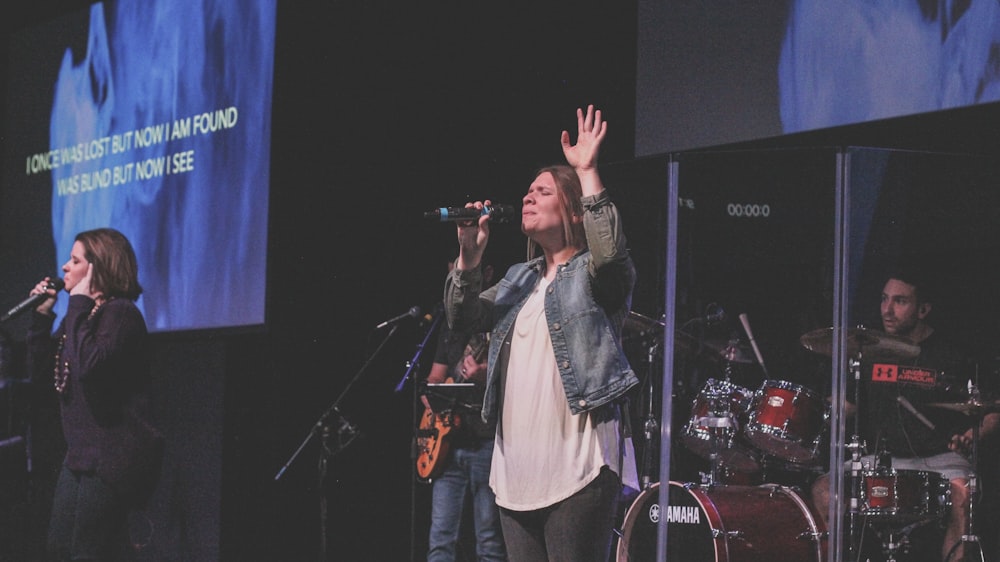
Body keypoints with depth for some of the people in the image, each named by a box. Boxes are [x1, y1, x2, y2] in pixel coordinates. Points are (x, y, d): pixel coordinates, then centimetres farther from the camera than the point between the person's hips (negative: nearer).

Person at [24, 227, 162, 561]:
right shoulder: (82, 315, 15)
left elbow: (90, 366, -28)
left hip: (112, 455, -10)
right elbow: (42, 375, 14)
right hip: (81, 453, 10)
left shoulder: (120, 313, -12)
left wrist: (79, 306, -19)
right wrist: (42, 316, 6)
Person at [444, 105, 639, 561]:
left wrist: (588, 172, -19)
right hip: (516, 468, 7)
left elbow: (610, 248, -21)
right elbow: (463, 316, 14)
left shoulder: (595, 272, 2)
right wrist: (469, 256, -1)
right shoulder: (519, 280, 22)